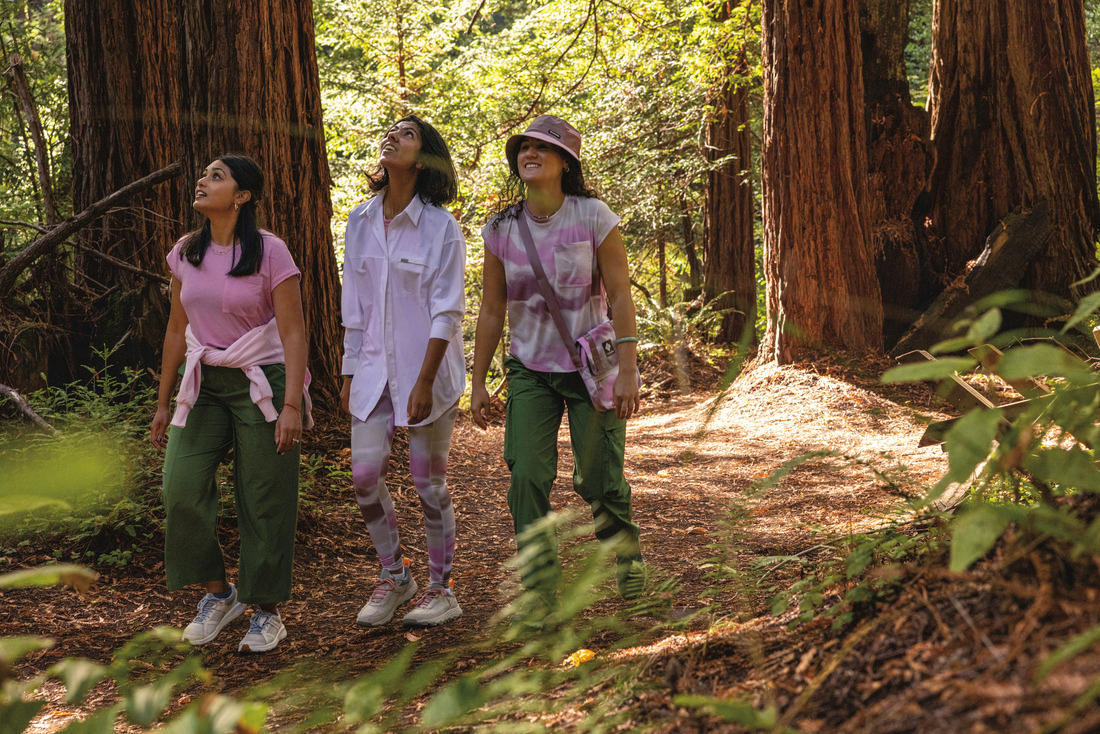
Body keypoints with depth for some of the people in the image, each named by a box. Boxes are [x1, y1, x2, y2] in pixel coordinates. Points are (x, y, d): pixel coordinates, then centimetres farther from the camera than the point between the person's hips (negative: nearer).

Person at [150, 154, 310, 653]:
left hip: (261, 383, -4)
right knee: (182, 488, -11)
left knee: (263, 502, -1)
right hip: (204, 384, 4)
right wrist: (163, 403, 13)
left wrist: (292, 405, -18)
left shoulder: (269, 252, -10)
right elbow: (177, 330, 12)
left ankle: (266, 612, 14)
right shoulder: (186, 253, 5)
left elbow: (293, 333, -11)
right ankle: (219, 593, 10)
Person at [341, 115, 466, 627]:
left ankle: (441, 587, 18)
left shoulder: (440, 226, -9)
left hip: (427, 366, -4)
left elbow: (447, 312, -12)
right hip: (376, 366, 4)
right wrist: (349, 372, 9)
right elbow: (354, 306, 11)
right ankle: (393, 576, 19)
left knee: (429, 479, 3)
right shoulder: (361, 223, 6)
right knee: (364, 473, -2)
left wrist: (425, 380, -18)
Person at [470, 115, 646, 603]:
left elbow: (620, 295, -9)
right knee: (527, 476, -10)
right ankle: (539, 593, -1)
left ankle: (628, 564, 27)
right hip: (530, 370, 2)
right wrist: (478, 383, 4)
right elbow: (492, 312, 5)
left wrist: (628, 370, -14)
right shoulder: (501, 229, -1)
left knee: (599, 480, -1)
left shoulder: (593, 216, -9)